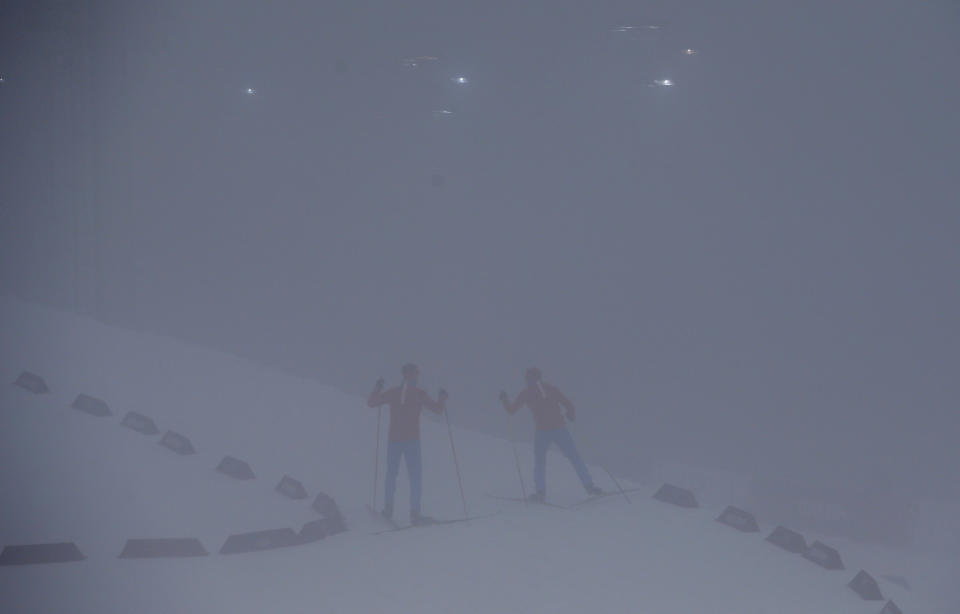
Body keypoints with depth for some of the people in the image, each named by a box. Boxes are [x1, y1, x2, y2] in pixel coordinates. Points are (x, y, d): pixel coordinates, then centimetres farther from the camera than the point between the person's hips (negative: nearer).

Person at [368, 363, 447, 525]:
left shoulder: (393, 392, 3)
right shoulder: (419, 393, -6)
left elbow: (371, 402, 11)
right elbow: (438, 409, -2)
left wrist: (377, 388, 27)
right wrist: (442, 398, 17)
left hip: (394, 439, 3)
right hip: (412, 440, -3)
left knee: (391, 473, 17)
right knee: (415, 475, 0)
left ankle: (388, 510, 21)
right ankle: (415, 513, -7)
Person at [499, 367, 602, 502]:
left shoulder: (526, 393, 7)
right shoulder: (551, 389, 11)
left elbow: (512, 410, 13)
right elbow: (569, 405, 7)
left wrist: (504, 400, 31)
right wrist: (572, 415, 28)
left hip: (543, 431, -1)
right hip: (560, 429, 1)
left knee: (540, 461, 15)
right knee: (574, 457, 9)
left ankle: (541, 492, 5)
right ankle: (589, 487, 5)